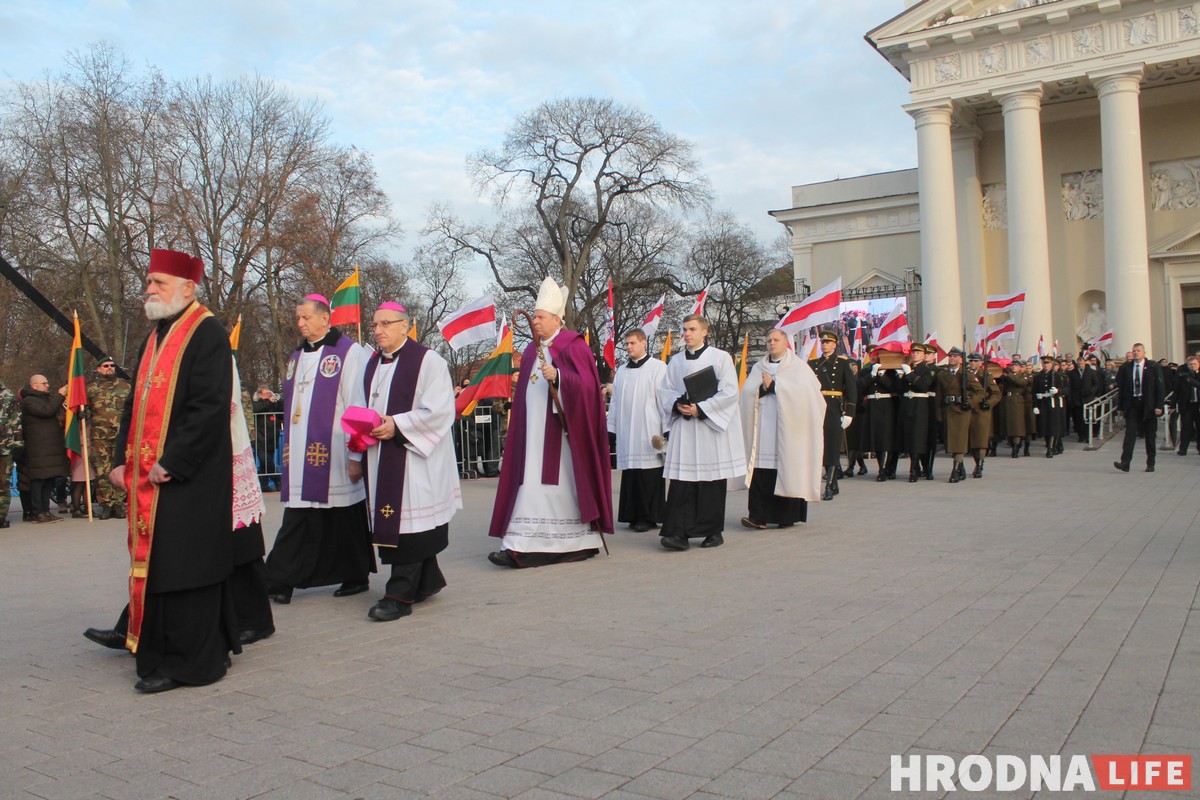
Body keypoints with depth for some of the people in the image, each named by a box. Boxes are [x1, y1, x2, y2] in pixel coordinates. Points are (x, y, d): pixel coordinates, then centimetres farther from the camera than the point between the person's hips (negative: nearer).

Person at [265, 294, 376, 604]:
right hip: (302, 456, 6)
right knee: (298, 520, 7)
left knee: (344, 520, 4)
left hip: (334, 454, -6)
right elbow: (292, 406, 18)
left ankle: (356, 577, 19)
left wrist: (355, 455, -13)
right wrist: (289, 449, 12)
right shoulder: (297, 356, 16)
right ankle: (281, 581, 9)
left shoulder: (349, 351, -7)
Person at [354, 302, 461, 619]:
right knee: (390, 523, 10)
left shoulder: (427, 361, -6)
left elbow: (439, 410, -13)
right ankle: (428, 582, 24)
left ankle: (400, 595, -4)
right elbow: (361, 407, 21)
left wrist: (397, 425, -18)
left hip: (414, 457, -7)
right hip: (381, 459, 8)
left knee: (408, 522, -8)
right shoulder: (372, 365, 16)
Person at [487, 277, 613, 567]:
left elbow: (586, 383, -14)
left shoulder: (573, 346, -4)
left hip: (560, 430, -6)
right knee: (532, 484, 1)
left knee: (560, 482, -4)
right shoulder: (532, 350, 17)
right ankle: (522, 547, -1)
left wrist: (558, 376, -26)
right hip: (533, 432, 6)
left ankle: (578, 542, 6)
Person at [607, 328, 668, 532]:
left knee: (648, 476, -4)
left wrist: (665, 430, -9)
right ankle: (633, 515, 14)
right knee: (630, 476, 6)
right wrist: (611, 427, 12)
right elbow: (615, 401, 16)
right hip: (626, 433, 5)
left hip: (648, 433, -5)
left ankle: (648, 516, 4)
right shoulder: (621, 370, 15)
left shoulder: (658, 368, -2)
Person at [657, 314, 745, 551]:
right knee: (681, 481, -6)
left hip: (711, 427, -3)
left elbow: (729, 392, -7)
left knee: (712, 482, 2)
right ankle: (678, 532, -8)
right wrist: (677, 405, -8)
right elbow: (665, 391, 13)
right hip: (683, 429, 3)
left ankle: (714, 531, 13)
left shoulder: (721, 358, 1)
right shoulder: (676, 361, 14)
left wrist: (700, 409, -13)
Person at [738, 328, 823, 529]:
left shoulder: (798, 366, 7)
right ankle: (758, 516, -9)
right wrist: (763, 388, -13)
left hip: (787, 428, -3)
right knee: (760, 472, -6)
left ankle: (787, 516, 7)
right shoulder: (758, 368, 17)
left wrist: (773, 385, -9)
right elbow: (747, 392, 6)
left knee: (787, 471, -2)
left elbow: (801, 390, -10)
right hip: (762, 428, 3)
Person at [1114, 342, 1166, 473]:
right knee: (1130, 434, -8)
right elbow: (1121, 388, 7)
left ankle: (1150, 464, 16)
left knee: (1150, 436, 7)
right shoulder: (1125, 368, 5)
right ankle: (1125, 463, -15)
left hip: (1149, 405, -1)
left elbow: (1160, 387, -2)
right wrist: (1121, 407, 3)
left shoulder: (1154, 367, 0)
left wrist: (1159, 406, -10)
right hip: (1132, 405, 1)